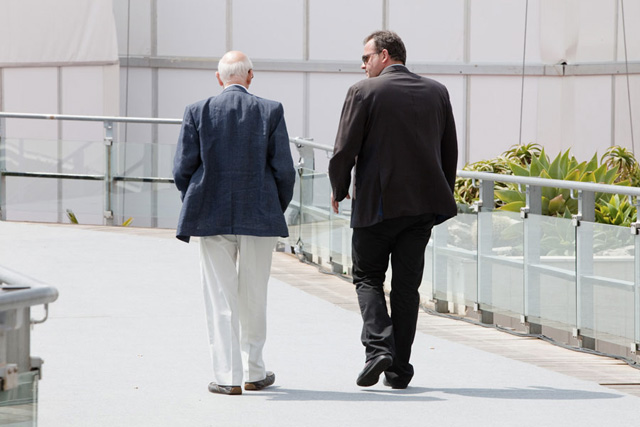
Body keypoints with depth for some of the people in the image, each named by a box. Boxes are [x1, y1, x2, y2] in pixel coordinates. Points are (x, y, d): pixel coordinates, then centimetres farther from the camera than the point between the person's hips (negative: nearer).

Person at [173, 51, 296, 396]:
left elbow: (182, 169, -3)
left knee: (220, 299, 4)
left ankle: (227, 376, 1)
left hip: (212, 219, 0)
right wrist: (278, 208, 11)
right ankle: (253, 372, 22)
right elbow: (284, 170, -5)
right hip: (259, 218, 0)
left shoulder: (198, 112, -2)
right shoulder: (271, 112, -3)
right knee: (253, 297, 12)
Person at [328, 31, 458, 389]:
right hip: (424, 203, 4)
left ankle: (378, 347, -9)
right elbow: (450, 151, 10)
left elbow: (344, 150, -9)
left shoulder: (364, 92, -8)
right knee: (407, 285, 9)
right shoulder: (437, 93, 7)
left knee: (368, 277, 11)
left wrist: (339, 191, 7)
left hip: (377, 203, -4)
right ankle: (399, 370, 9)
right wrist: (442, 196, 21)